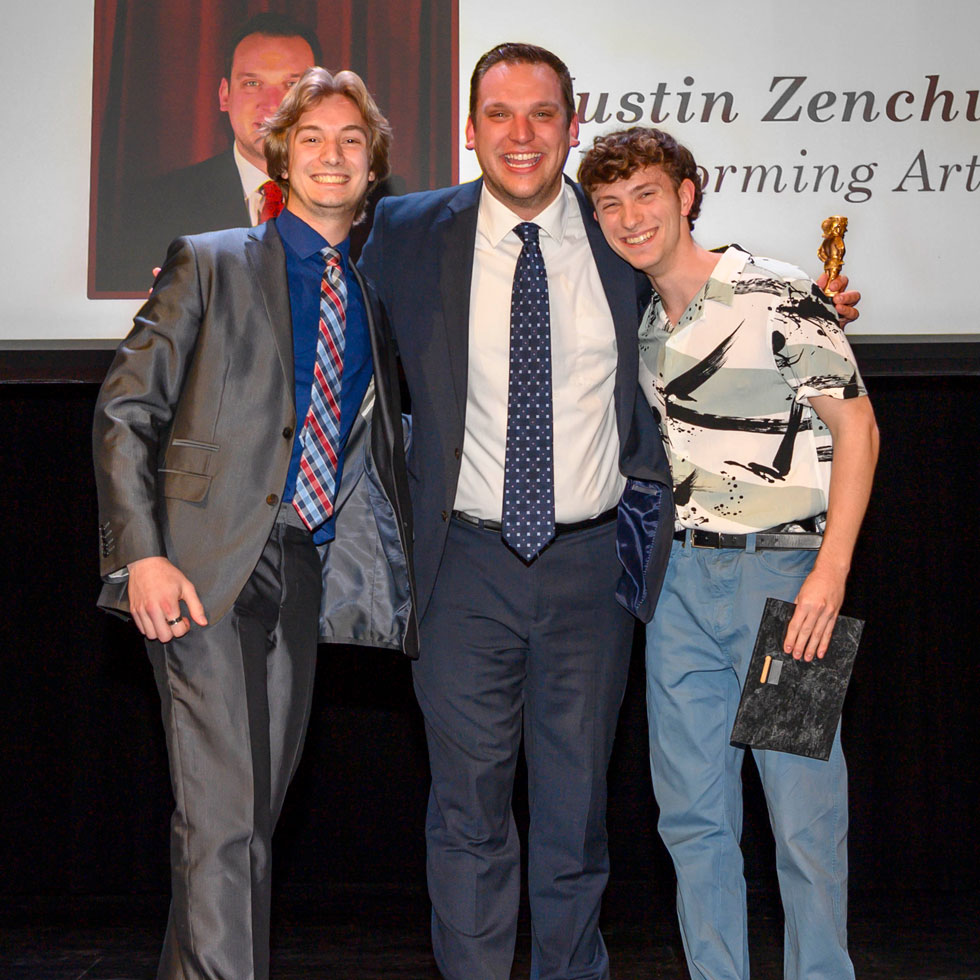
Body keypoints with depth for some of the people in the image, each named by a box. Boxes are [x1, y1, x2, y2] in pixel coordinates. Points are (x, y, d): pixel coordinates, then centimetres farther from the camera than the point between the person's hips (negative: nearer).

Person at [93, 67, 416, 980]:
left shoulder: (371, 296, 17)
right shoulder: (209, 264, 4)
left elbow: (379, 448, 23)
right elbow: (125, 409, -2)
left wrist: (400, 574, 8)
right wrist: (141, 554, -13)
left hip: (305, 568, 5)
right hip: (207, 567, -5)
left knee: (256, 811, 9)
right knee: (222, 820, -9)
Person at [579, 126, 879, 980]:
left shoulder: (777, 295, -7)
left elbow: (856, 427, -8)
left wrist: (830, 572, -15)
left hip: (780, 568, -5)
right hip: (678, 574, 6)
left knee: (805, 810, -1)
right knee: (693, 813, 9)